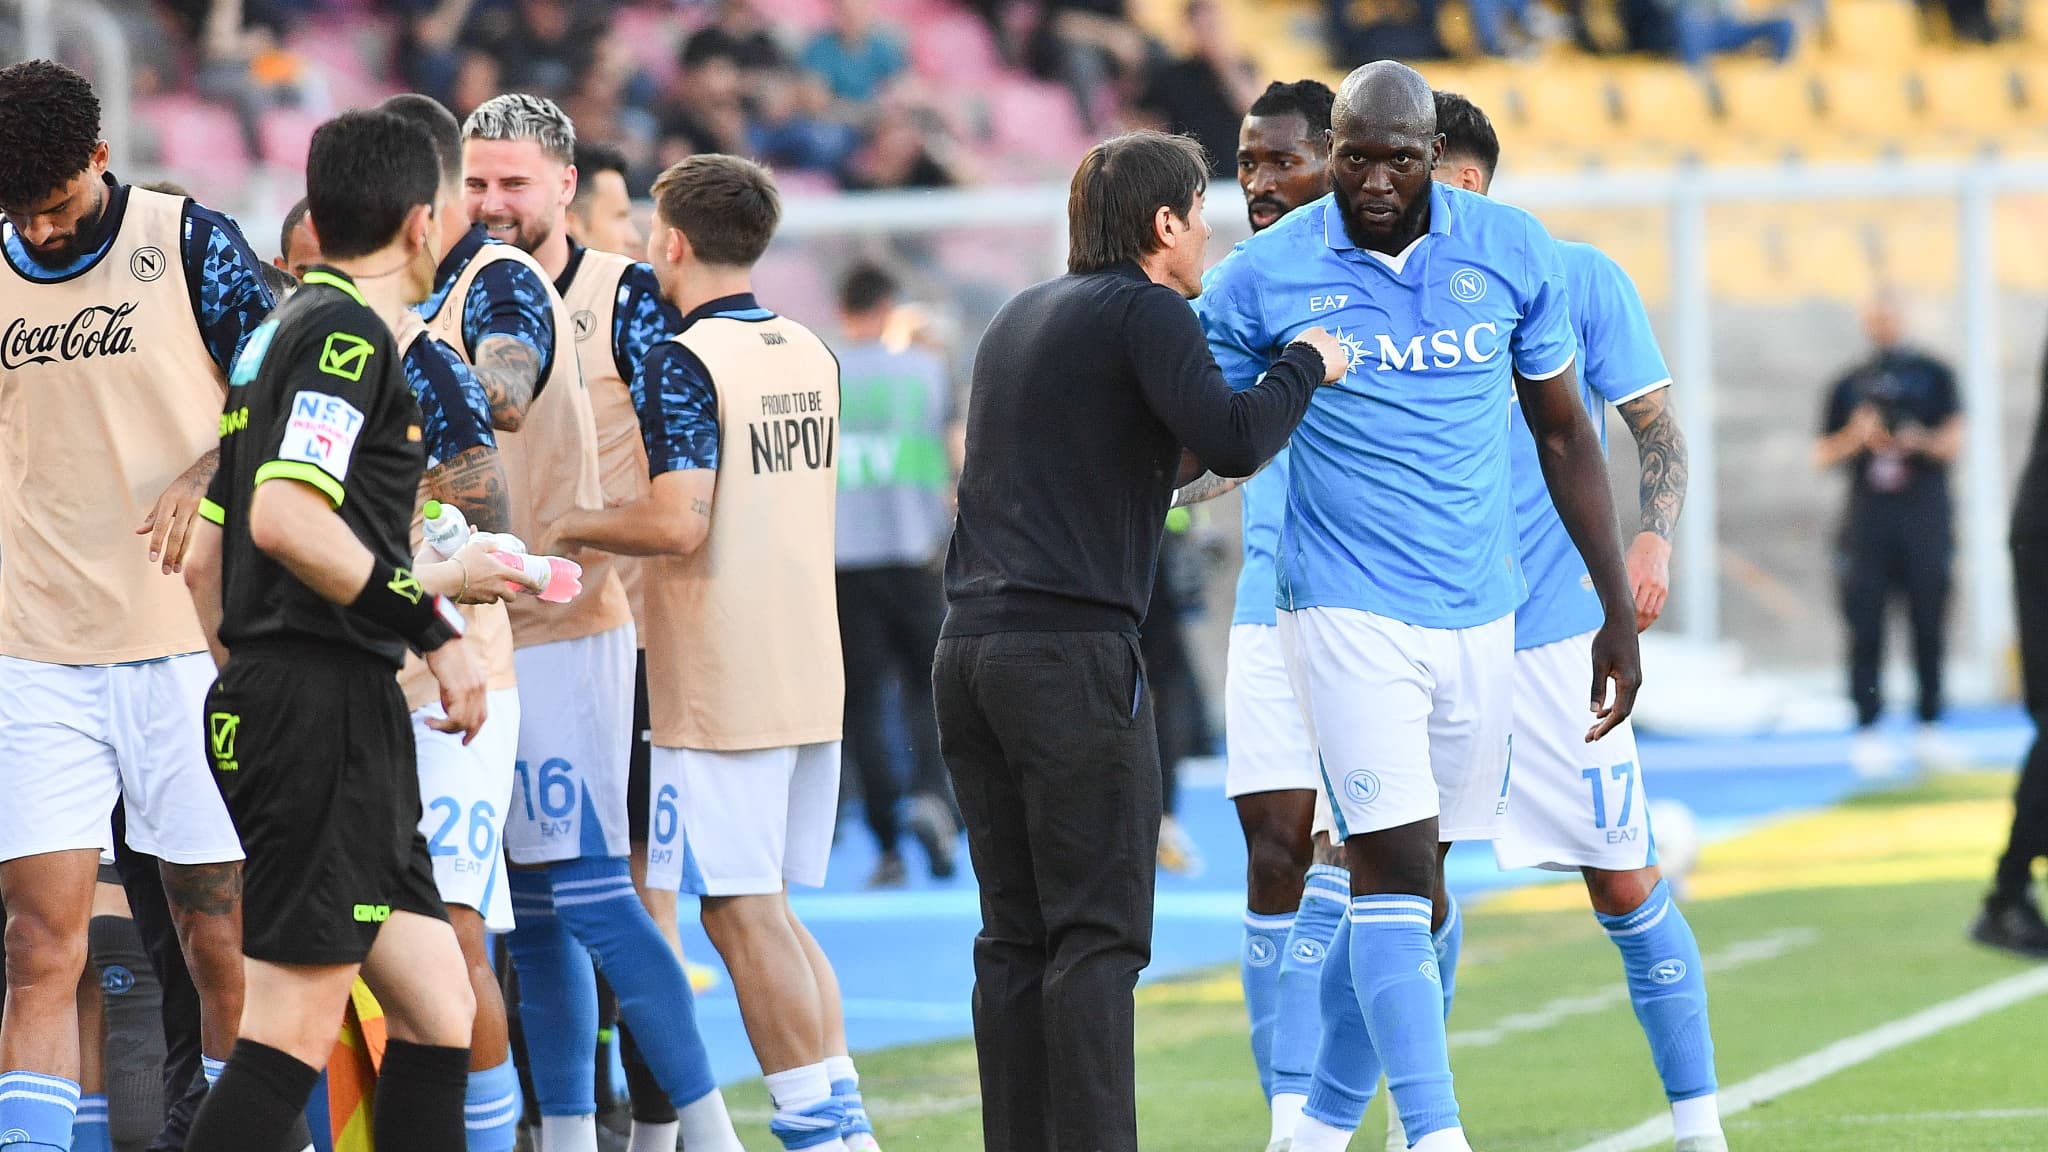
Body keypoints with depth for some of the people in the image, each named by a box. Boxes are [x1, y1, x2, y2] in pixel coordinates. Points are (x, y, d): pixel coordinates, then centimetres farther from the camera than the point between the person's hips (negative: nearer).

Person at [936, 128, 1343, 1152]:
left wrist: (1178, 461, 27)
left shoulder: (1021, 318, 20)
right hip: (1074, 647, -8)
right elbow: (1232, 440, -18)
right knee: (1096, 937, -7)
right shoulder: (1143, 311, -4)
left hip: (970, 642, 8)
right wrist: (1305, 366, -2)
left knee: (1014, 939, 8)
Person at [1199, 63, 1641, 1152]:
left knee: (1422, 885, 8)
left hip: (1478, 613, 3)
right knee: (1395, 871, -14)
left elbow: (1563, 434, 11)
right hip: (1346, 609, -3)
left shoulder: (1512, 254, 2)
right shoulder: (1265, 276, -5)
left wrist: (1619, 613, 11)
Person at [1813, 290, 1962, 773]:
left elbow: (1953, 443, 3)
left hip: (1925, 517, -1)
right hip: (1868, 520, 1)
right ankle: (1868, 729, -4)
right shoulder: (1849, 386, 12)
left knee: (1930, 627, 0)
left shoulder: (1933, 376, 8)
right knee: (1866, 628, -5)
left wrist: (1919, 440, -16)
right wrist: (1857, 436, -8)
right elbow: (1823, 456, 10)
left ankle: (1930, 727, 6)